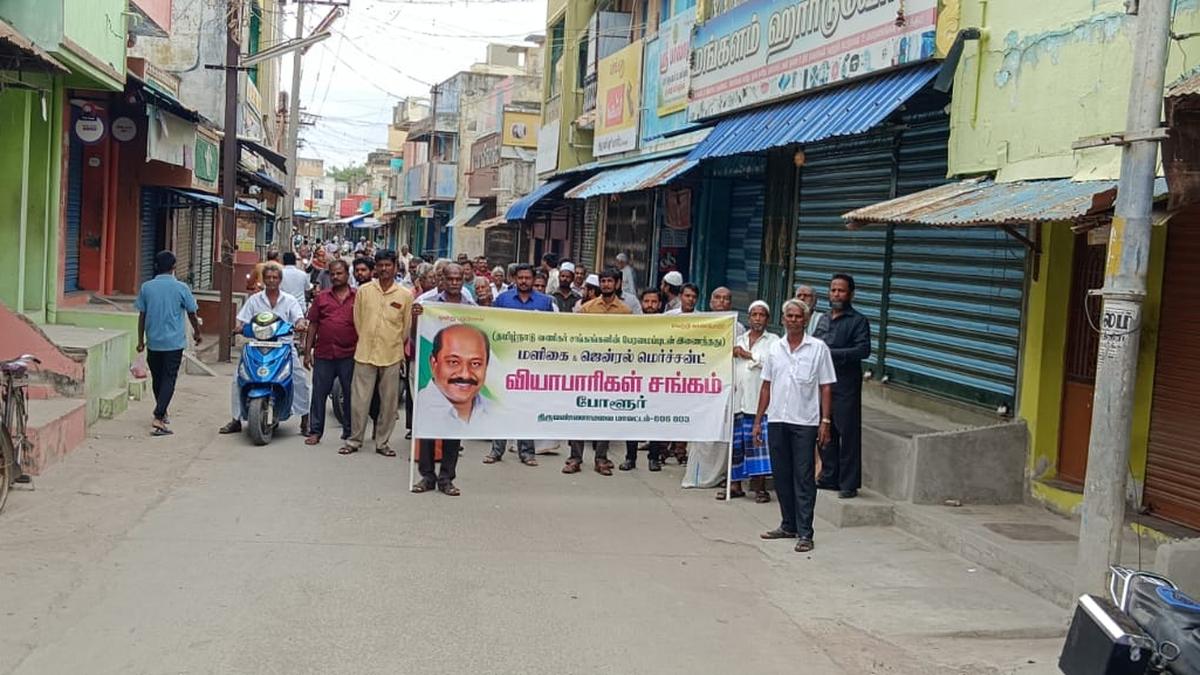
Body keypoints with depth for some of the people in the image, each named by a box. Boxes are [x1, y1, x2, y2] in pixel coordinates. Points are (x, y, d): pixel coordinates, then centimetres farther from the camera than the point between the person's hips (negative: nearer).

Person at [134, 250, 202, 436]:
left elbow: (141, 315, 2)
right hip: (174, 342, -3)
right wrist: (197, 333, 17)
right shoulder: (181, 288, -8)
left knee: (157, 379, 17)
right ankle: (158, 420, -14)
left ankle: (162, 413, 32)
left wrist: (141, 340, 11)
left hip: (153, 342, 3)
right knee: (169, 380, -2)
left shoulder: (146, 287, -1)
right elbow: (191, 314, 0)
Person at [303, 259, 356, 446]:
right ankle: (315, 431, 12)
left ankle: (349, 431, 18)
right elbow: (313, 325, 10)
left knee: (350, 394, 7)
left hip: (349, 355, -1)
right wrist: (307, 351, 6)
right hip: (323, 354, 2)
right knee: (319, 393, 4)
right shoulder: (321, 297, 9)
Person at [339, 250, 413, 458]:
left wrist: (394, 345, 11)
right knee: (359, 400, 2)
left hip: (392, 356, 0)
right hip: (365, 353, 0)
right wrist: (368, 341, 10)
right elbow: (357, 320, 9)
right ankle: (354, 440, 15)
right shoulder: (364, 290, 3)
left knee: (389, 402, 6)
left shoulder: (405, 295, 1)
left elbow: (406, 327, 9)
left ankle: (382, 442, 17)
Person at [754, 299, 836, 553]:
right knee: (781, 476, 10)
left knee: (803, 478, -4)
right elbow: (766, 386, 13)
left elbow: (826, 387, -1)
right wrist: (758, 420, 10)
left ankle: (805, 533, -1)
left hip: (805, 422, -4)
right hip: (777, 420, 4)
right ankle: (789, 525, 22)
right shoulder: (775, 349, 10)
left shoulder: (818, 348, -1)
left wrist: (825, 421, -8)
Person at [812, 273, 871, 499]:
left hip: (845, 386, -7)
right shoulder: (823, 319, 19)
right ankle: (829, 477, 22)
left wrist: (832, 353, -21)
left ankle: (849, 484, 1)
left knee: (848, 434, -4)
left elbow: (863, 350, -16)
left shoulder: (858, 321, -3)